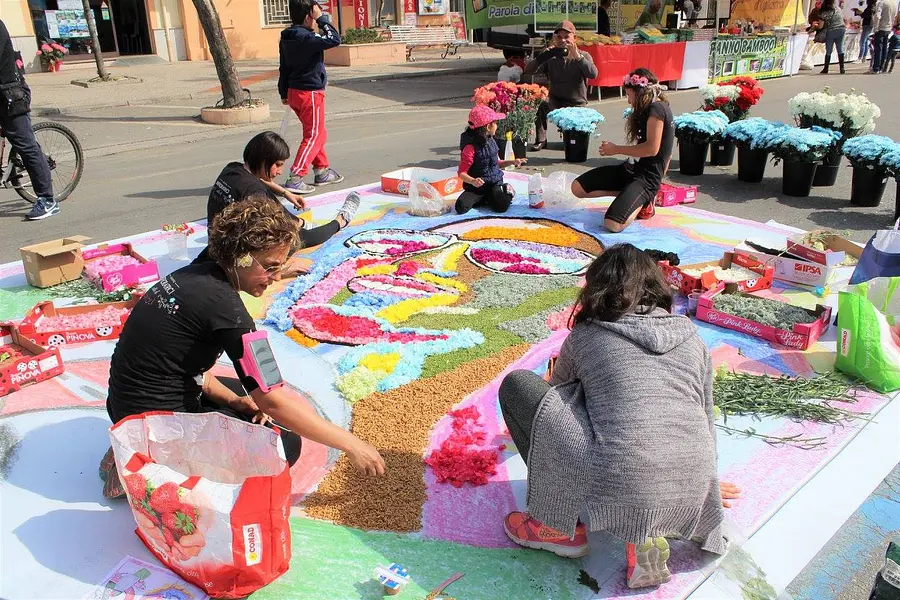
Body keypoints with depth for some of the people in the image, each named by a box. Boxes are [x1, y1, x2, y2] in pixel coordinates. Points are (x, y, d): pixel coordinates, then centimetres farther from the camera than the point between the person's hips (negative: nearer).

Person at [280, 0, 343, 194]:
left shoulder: (286, 38, 8)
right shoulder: (306, 38, -20)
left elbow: (283, 68, 14)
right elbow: (334, 39, -24)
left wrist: (284, 93, 22)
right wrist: (322, 18, -14)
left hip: (294, 91, 9)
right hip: (310, 93, -9)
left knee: (319, 134, 21)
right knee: (314, 136, -3)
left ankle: (322, 171, 29)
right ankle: (295, 178, -9)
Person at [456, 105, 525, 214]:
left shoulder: (491, 142, 6)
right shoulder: (471, 147, -17)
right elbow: (462, 173, -18)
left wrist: (512, 162, 10)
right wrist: (473, 181, -37)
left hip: (494, 184, 4)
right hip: (477, 186, -4)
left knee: (502, 206, -25)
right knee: (461, 207, -28)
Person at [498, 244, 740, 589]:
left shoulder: (584, 336, 10)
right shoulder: (691, 338, 18)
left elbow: (557, 395, 28)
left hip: (619, 492, -5)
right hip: (691, 501, 5)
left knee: (517, 385, 8)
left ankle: (560, 527, 13)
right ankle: (647, 536, 13)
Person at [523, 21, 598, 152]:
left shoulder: (583, 56, -2)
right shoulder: (551, 58, 2)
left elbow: (593, 74, -22)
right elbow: (528, 70, -10)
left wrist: (577, 56, -33)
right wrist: (545, 53, -23)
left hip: (576, 105, -1)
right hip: (555, 102, 1)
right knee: (540, 103, -33)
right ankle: (540, 140, -16)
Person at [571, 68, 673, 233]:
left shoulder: (656, 108, -13)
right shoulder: (649, 109, 18)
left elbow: (652, 148, -22)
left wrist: (616, 149, -12)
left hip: (647, 177, -10)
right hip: (629, 169, 10)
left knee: (613, 224, -31)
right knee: (578, 188, -2)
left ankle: (641, 201, 0)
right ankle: (634, 197, 4)